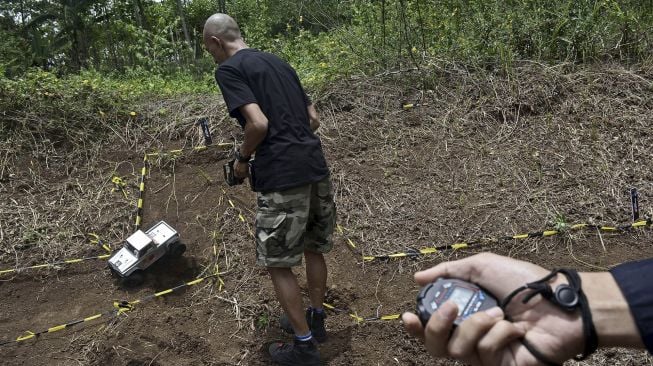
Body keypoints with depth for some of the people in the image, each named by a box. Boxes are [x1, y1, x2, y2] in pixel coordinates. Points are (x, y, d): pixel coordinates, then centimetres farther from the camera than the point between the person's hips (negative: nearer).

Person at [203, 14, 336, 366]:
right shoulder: (278, 62, 18)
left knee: (277, 263, 7)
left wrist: (243, 158, 0)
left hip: (281, 178, -8)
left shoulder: (228, 69, -4)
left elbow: (259, 123, -17)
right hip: (316, 168, 8)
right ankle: (316, 320, 37)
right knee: (314, 248, 21)